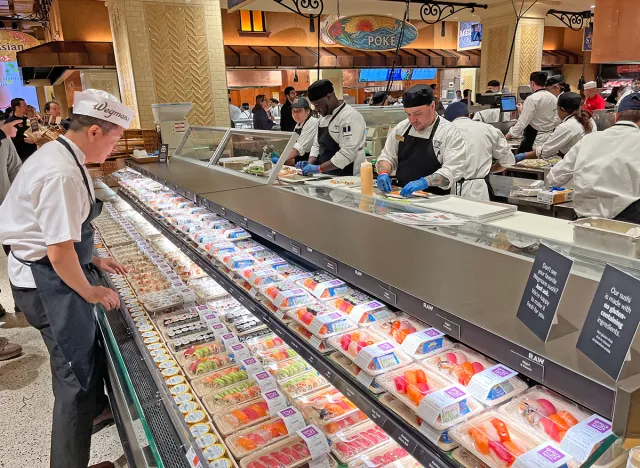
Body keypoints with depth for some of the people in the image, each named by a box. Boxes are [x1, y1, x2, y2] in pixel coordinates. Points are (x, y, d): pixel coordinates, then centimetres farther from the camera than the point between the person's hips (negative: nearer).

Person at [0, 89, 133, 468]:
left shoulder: (60, 153, 6)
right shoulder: (63, 174, -28)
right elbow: (59, 253, -28)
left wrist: (93, 260, 15)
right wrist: (91, 292, -13)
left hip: (48, 275, 11)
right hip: (49, 284, -11)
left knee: (88, 344, 29)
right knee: (76, 373, 2)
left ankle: (95, 406, 55)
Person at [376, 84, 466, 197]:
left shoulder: (450, 133, -6)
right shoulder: (401, 128, 9)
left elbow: (453, 170, -15)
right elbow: (387, 156, 15)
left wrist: (424, 182, -29)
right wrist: (383, 173, -7)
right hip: (401, 194, 5)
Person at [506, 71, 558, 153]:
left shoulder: (532, 99, -15)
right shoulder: (553, 98, 8)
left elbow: (523, 121, -15)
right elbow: (556, 120, 13)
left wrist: (509, 135, -6)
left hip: (535, 139, -8)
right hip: (550, 138, 8)